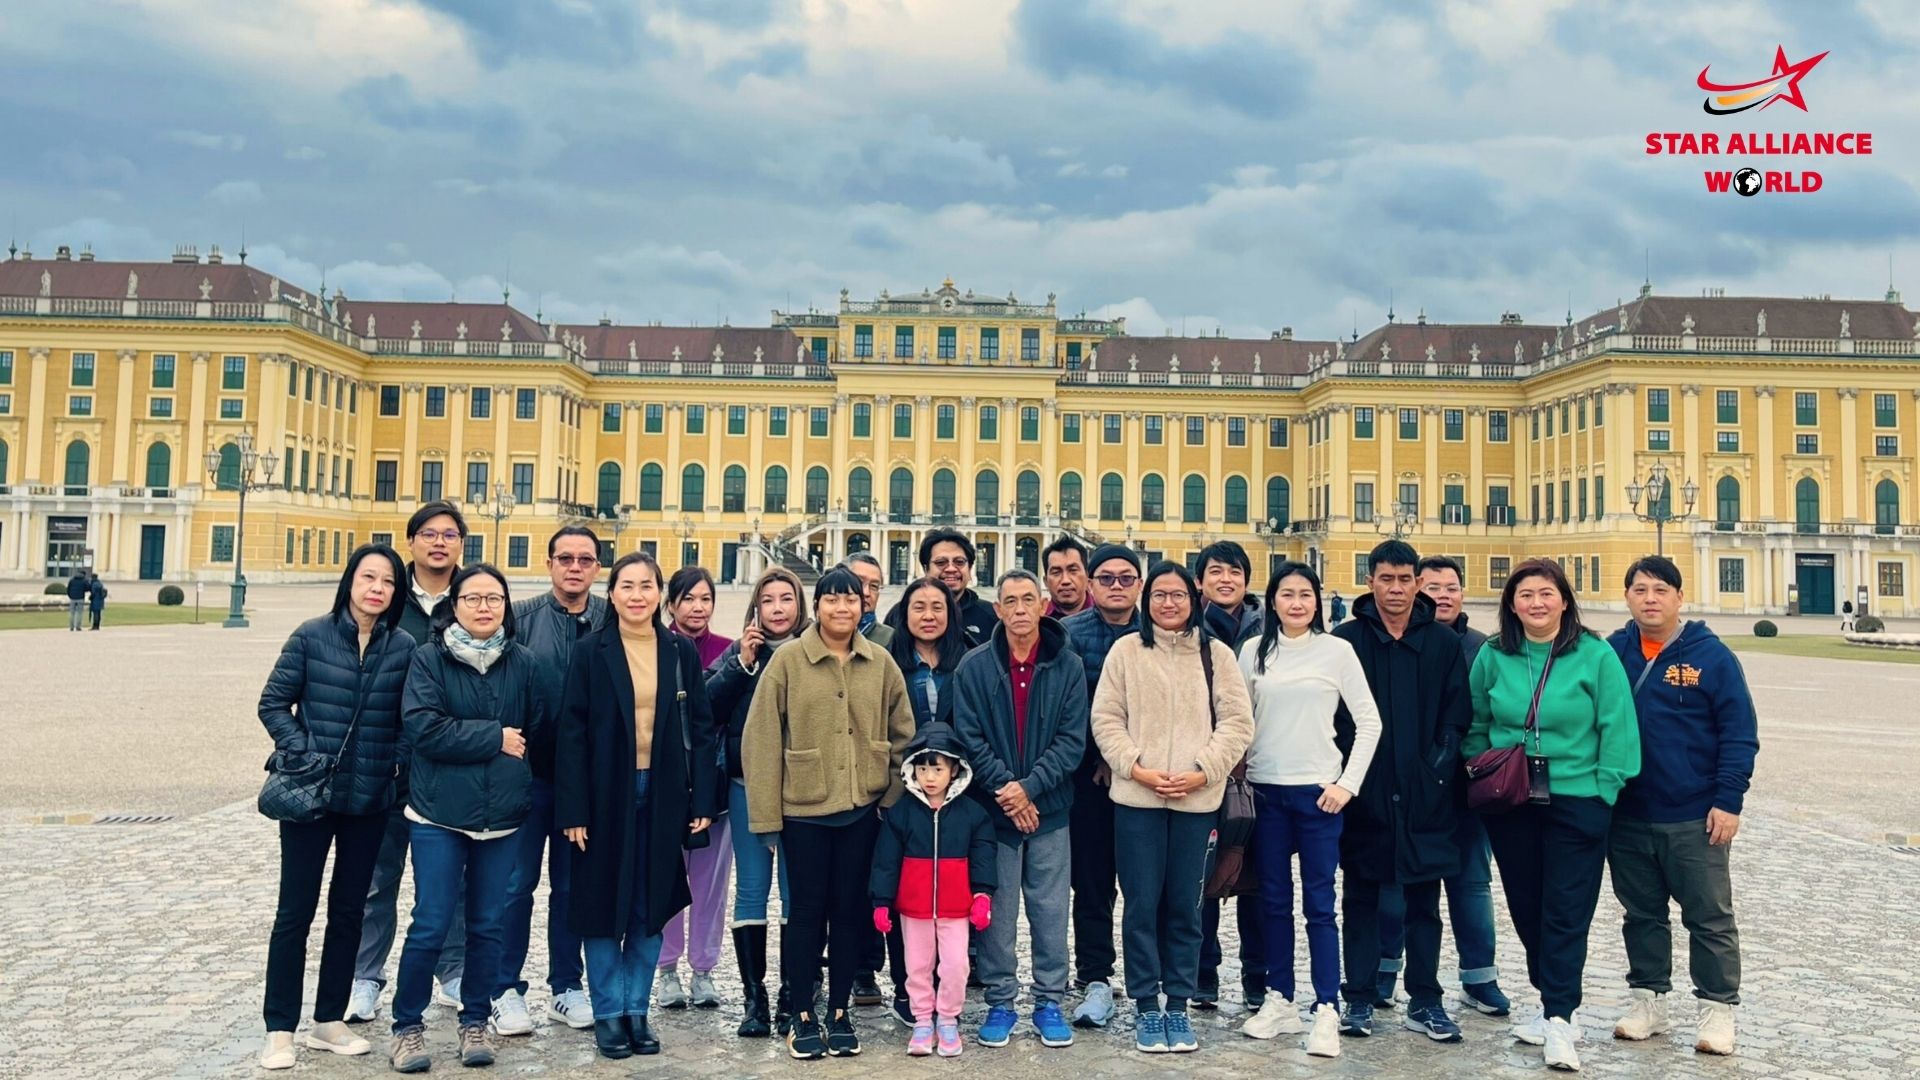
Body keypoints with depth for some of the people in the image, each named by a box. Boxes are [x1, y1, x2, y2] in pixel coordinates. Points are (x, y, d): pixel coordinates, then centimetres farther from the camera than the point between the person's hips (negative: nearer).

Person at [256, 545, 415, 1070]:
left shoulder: (405, 647, -2)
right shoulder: (313, 636, -6)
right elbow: (273, 703, -2)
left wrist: (397, 762, -8)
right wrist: (300, 753, -13)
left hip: (369, 800, 2)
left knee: (348, 910, 12)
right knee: (295, 911, 4)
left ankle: (329, 1021, 26)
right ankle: (280, 1029, 16)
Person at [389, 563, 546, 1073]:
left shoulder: (523, 663, 4)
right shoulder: (428, 658, -4)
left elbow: (538, 733, 10)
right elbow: (424, 727, -15)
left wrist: (520, 779, 0)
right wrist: (495, 738, -14)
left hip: (502, 815, 3)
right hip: (439, 814, -3)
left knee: (488, 925, 10)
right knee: (431, 925, -1)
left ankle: (475, 1021, 26)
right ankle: (407, 1025, 18)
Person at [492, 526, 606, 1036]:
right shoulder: (521, 616, -3)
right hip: (529, 770, -1)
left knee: (573, 884, 12)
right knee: (518, 882, 6)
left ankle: (567, 987, 25)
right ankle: (507, 990, 18)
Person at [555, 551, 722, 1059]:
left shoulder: (682, 652, 4)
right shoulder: (590, 653, -2)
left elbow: (701, 729, 5)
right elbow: (572, 734, -5)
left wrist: (703, 801, -1)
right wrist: (572, 810, -10)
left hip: (663, 795, 2)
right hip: (606, 793, -2)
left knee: (651, 907, 9)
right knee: (604, 904, 6)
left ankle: (637, 1009, 22)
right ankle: (608, 1012, 19)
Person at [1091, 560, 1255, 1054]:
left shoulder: (1216, 654, 5)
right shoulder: (1126, 650, 3)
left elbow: (1237, 721, 1)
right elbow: (1106, 718, 1)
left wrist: (1203, 771, -10)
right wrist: (1136, 767, -11)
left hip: (1197, 799, 1)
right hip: (1137, 797, -1)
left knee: (1184, 906, 8)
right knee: (1142, 903, 4)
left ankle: (1178, 1005, 20)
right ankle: (1146, 1007, 15)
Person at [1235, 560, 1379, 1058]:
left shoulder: (1337, 649, -2)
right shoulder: (1254, 650, 5)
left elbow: (1369, 722, -1)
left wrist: (1348, 783, -6)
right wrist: (1237, 778, 3)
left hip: (1318, 791, -3)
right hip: (1265, 791, 3)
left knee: (1319, 903, -1)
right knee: (1273, 900, 9)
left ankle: (1327, 1010, 6)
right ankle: (1279, 999, 20)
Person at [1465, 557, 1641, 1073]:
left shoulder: (1596, 656, -6)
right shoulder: (1493, 656, 2)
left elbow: (1617, 731, -5)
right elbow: (1476, 727, 11)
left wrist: (1604, 791, -8)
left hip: (1576, 803, -3)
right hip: (1510, 806, 4)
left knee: (1566, 913, -1)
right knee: (1526, 909, 12)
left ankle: (1559, 1017, 3)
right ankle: (1556, 1004, 28)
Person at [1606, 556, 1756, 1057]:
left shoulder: (1711, 656, -6)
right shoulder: (1610, 653, 3)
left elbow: (1739, 734, -6)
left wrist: (1728, 801, -12)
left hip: (1696, 819, -3)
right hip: (1626, 818, 3)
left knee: (1710, 918, 7)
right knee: (1642, 915, 14)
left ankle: (1717, 1010, 20)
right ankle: (1649, 1000, 27)